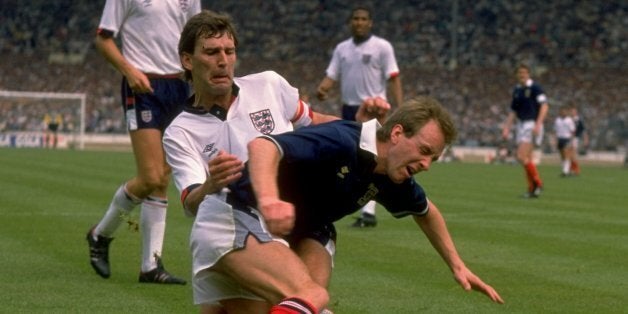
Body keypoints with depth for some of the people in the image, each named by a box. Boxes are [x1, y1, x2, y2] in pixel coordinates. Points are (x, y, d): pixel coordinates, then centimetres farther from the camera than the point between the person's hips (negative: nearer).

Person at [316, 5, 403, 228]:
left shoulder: (381, 47, -3)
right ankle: (367, 208, 20)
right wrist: (322, 89, -15)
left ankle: (368, 212, -18)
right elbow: (332, 75, 8)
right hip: (349, 109, 6)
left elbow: (393, 78, -6)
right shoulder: (342, 48, 13)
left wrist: (399, 109, -16)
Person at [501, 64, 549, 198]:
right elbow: (513, 111, 20)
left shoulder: (535, 87, -8)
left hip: (532, 125, -8)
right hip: (521, 125, 8)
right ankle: (532, 189, 11)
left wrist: (538, 124, -25)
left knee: (521, 157, -16)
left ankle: (537, 183, -3)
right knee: (527, 159, 6)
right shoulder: (517, 90, 14)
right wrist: (507, 128, 12)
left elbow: (544, 105, -17)